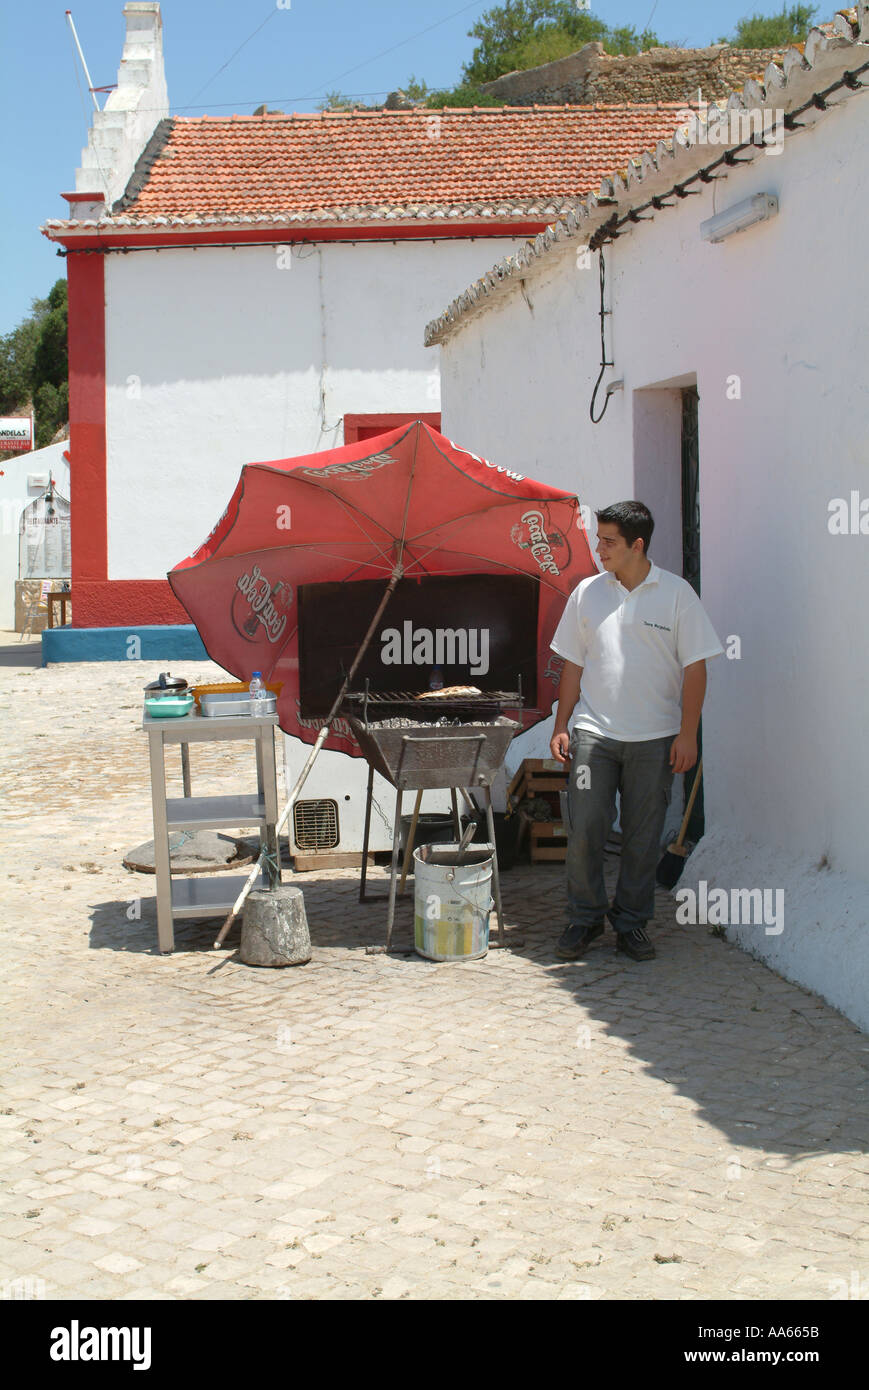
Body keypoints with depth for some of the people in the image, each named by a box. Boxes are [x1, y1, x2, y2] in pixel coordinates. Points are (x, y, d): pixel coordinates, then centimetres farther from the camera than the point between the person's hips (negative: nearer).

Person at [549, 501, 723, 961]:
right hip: (594, 732, 2)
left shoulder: (676, 594, -2)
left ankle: (631, 922, 18)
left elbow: (694, 668, -2)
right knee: (584, 830, -3)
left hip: (655, 737, -1)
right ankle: (584, 919, 13)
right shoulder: (587, 592, 5)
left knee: (643, 836, 4)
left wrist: (687, 734, -7)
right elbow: (573, 665, 11)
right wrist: (561, 726, 7)